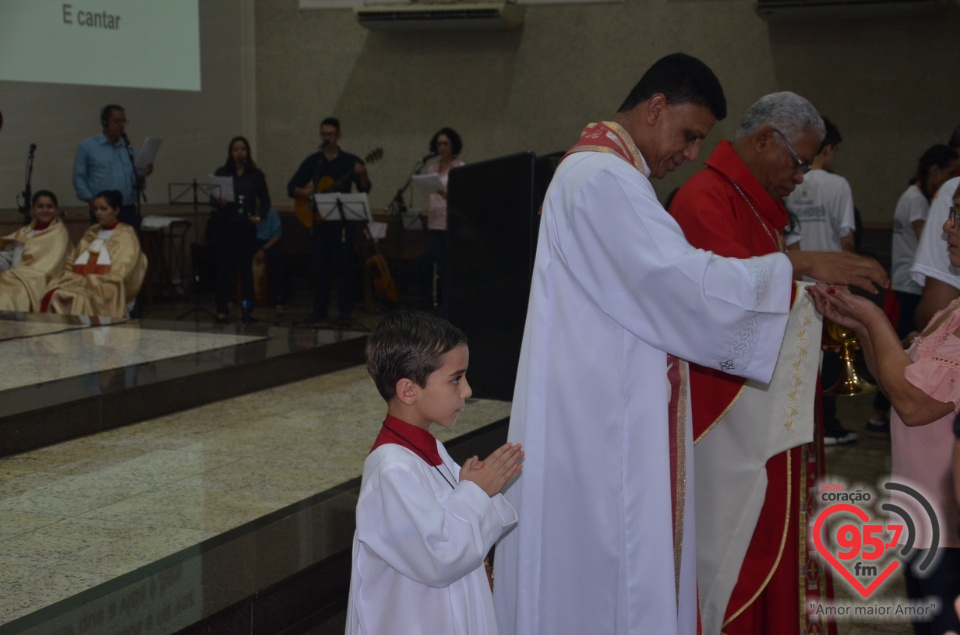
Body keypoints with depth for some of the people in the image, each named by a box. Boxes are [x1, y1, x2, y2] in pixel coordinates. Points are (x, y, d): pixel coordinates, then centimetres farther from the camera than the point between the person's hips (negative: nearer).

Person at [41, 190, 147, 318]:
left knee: (79, 300, -36)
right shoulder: (91, 233, 26)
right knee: (53, 296, -26)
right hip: (80, 282, 5)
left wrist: (92, 282, -15)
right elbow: (72, 262, 20)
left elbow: (119, 274, -7)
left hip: (106, 288, -5)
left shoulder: (126, 236, 6)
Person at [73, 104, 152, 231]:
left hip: (129, 211, 3)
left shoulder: (129, 149, 14)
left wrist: (142, 175, -6)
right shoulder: (87, 146, 4)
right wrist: (92, 203, -10)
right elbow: (79, 178, 0)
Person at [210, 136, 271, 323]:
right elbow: (213, 199, 2)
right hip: (225, 225, -1)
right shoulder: (221, 173, 4)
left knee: (246, 266, 1)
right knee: (225, 266, -2)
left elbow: (265, 201, 7)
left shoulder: (256, 175, 6)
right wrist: (218, 203, -20)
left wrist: (259, 216, -10)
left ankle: (247, 308, 7)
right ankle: (222, 309, 2)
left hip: (246, 226, 1)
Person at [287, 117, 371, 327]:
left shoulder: (350, 161, 0)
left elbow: (365, 189, -9)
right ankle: (319, 311, 10)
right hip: (320, 220, 2)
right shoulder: (312, 161, 7)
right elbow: (291, 187, 7)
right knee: (320, 265, 4)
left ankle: (345, 312, 2)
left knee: (346, 265, -3)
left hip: (344, 220, -2)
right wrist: (304, 193, -14)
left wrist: (362, 175, -29)